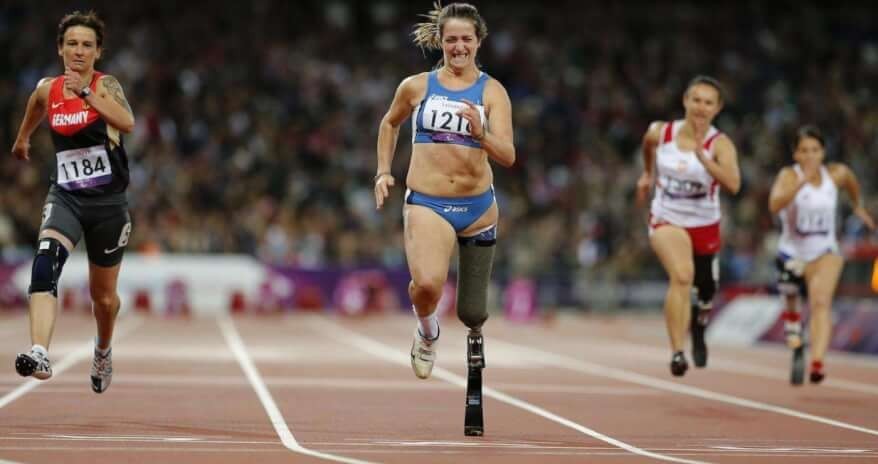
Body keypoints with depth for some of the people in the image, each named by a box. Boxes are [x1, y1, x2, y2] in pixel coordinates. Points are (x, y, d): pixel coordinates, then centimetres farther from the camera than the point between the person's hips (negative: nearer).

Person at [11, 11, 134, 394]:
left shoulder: (105, 85, -9)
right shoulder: (47, 89, 2)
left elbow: (127, 122, -30)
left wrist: (85, 93, -39)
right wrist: (22, 139, 45)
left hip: (108, 203, -1)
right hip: (65, 197, 1)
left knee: (103, 296, 14)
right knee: (46, 259, -31)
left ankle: (103, 351, 47)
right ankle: (39, 354, -45)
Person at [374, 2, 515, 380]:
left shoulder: (492, 92, -3)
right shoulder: (416, 87, 2)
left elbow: (507, 156, -12)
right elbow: (390, 124, 23)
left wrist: (480, 134, -30)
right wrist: (383, 171, 15)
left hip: (477, 206, 1)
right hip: (426, 203, -1)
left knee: (472, 312, 8)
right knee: (427, 284, -30)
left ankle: (475, 330, 49)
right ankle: (427, 333, 5)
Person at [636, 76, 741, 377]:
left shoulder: (720, 144, -18)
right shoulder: (660, 133, -10)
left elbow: (733, 185, -35)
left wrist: (702, 157, -43)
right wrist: (647, 174, 24)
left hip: (704, 225, 1)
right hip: (667, 220, -1)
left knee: (706, 287, 18)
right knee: (682, 276, -28)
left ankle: (699, 324, 55)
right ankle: (677, 352, -30)